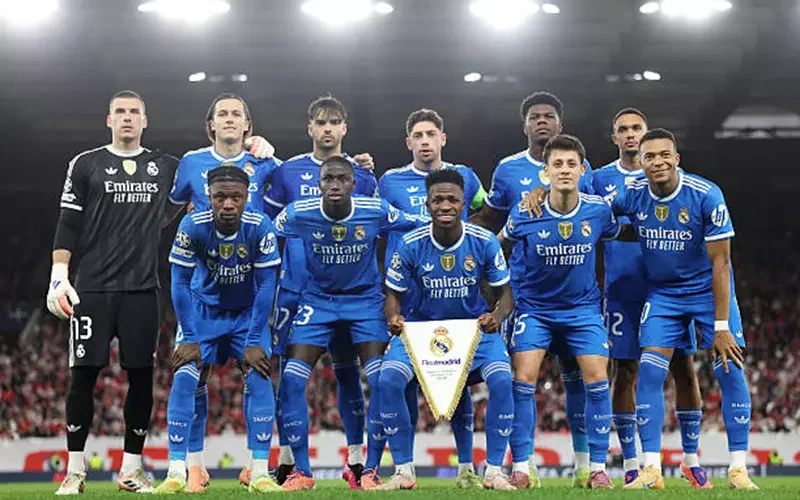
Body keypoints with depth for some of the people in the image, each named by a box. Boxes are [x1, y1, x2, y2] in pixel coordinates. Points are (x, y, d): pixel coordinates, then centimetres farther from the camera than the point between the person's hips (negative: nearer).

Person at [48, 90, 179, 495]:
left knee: (141, 377, 2)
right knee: (83, 375, -2)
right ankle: (75, 470, 5)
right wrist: (59, 278, -7)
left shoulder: (165, 167, 12)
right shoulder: (86, 165, 5)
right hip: (93, 289, -2)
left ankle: (131, 469, 11)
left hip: (142, 290, 2)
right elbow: (68, 226, 3)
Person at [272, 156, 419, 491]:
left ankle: (371, 470, -2)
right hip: (318, 300, 1)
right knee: (292, 379, -11)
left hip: (365, 299, -1)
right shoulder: (298, 214, -16)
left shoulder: (377, 211, -17)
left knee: (381, 380, -15)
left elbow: (419, 228, -1)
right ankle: (301, 472, -1)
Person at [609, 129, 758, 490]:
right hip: (662, 294, 3)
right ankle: (651, 469, -6)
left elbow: (720, 261, -18)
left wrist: (721, 325, -19)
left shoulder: (706, 195, -21)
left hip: (709, 290, -2)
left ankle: (738, 469, -3)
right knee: (649, 373, -10)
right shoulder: (632, 195, -12)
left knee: (731, 370, -11)